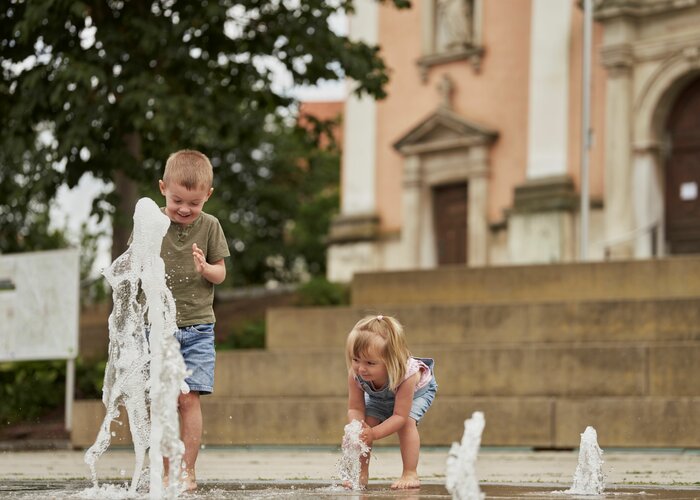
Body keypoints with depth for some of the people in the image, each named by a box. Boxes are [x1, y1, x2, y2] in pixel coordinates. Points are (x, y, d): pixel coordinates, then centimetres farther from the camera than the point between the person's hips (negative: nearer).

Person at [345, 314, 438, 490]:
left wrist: (374, 433, -54)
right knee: (366, 423, -13)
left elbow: (400, 416, -43)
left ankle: (410, 474, -17)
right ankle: (361, 474, 0)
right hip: (379, 396, 4)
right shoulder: (355, 375, -37)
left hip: (419, 389, -4)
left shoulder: (406, 375, -49)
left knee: (407, 422, -26)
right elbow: (355, 409, -28)